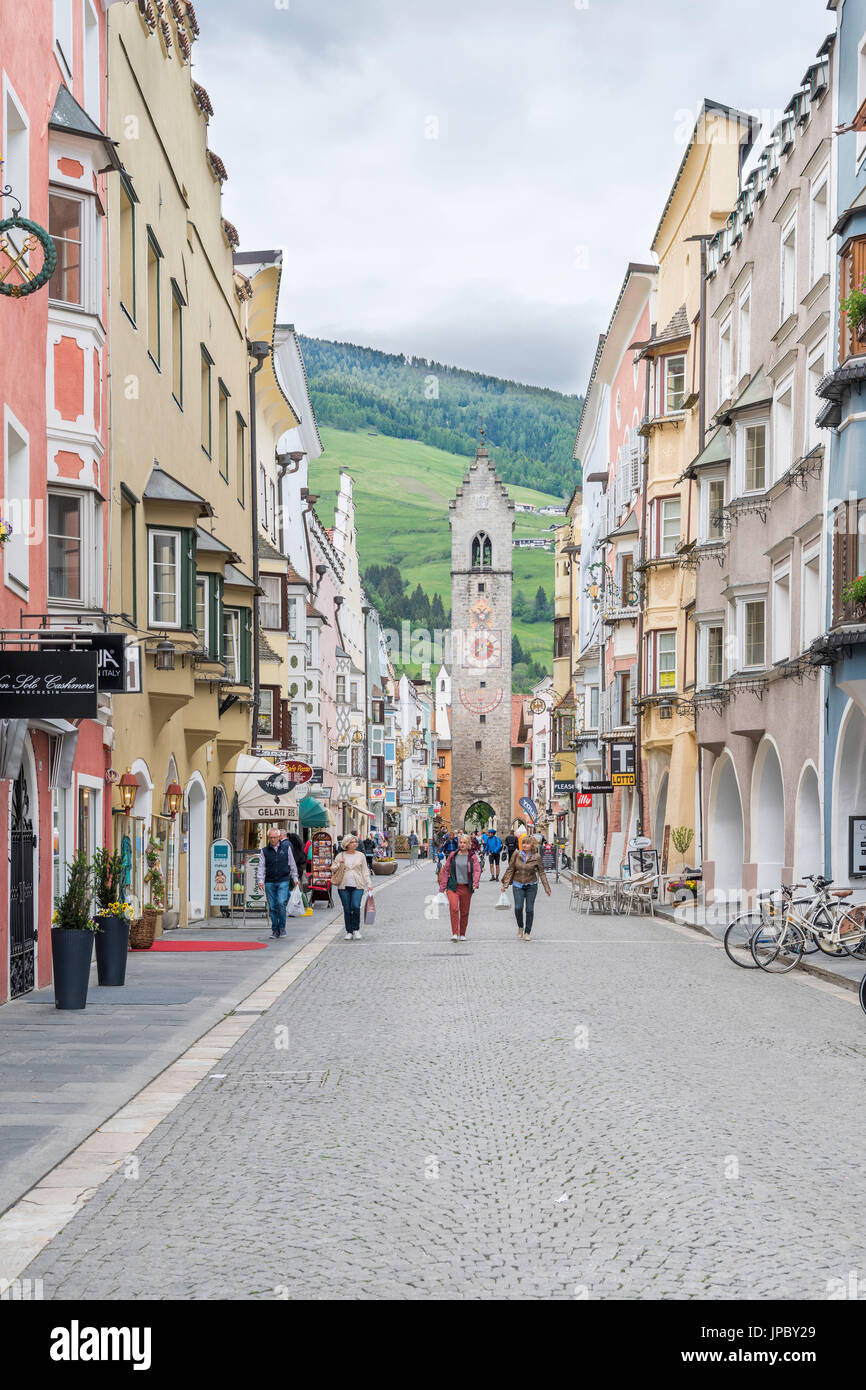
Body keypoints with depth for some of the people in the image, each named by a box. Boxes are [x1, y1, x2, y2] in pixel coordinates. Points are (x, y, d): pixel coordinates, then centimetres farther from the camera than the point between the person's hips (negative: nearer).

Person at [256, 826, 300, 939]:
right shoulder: (265, 851, 6)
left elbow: (292, 864, 11)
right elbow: (261, 867, 4)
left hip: (283, 881, -1)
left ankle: (282, 927, 0)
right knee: (272, 907, 1)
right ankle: (275, 930, 10)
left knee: (281, 903, -15)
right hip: (269, 882, 2)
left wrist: (295, 878, 10)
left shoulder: (286, 847, 6)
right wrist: (260, 880, -8)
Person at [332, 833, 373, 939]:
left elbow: (365, 871, 11)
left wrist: (369, 884, 3)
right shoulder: (340, 856, 8)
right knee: (347, 909, 2)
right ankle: (349, 932, 12)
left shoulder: (360, 856, 9)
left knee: (356, 907, -16)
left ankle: (356, 930, -1)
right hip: (344, 886, 1)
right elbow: (333, 869, 12)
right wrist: (339, 864, -7)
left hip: (357, 886, -1)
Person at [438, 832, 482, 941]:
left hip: (466, 887, 1)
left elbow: (477, 870, -6)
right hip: (453, 886, -1)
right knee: (453, 908, -19)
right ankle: (454, 933, -19)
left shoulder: (472, 856, 3)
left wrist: (475, 883, -25)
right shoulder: (452, 855, 6)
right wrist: (442, 887, 8)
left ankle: (462, 934, 23)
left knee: (465, 911, 8)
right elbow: (445, 870, 10)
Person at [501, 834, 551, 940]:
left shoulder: (536, 857, -5)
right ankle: (520, 927, 13)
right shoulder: (516, 855, -4)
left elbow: (541, 873, 1)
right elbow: (510, 869, 2)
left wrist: (547, 888, 1)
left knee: (529, 909, 0)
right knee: (518, 908, -13)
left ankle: (527, 932, 14)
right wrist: (505, 884, -2)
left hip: (531, 885, 0)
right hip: (518, 885, 0)